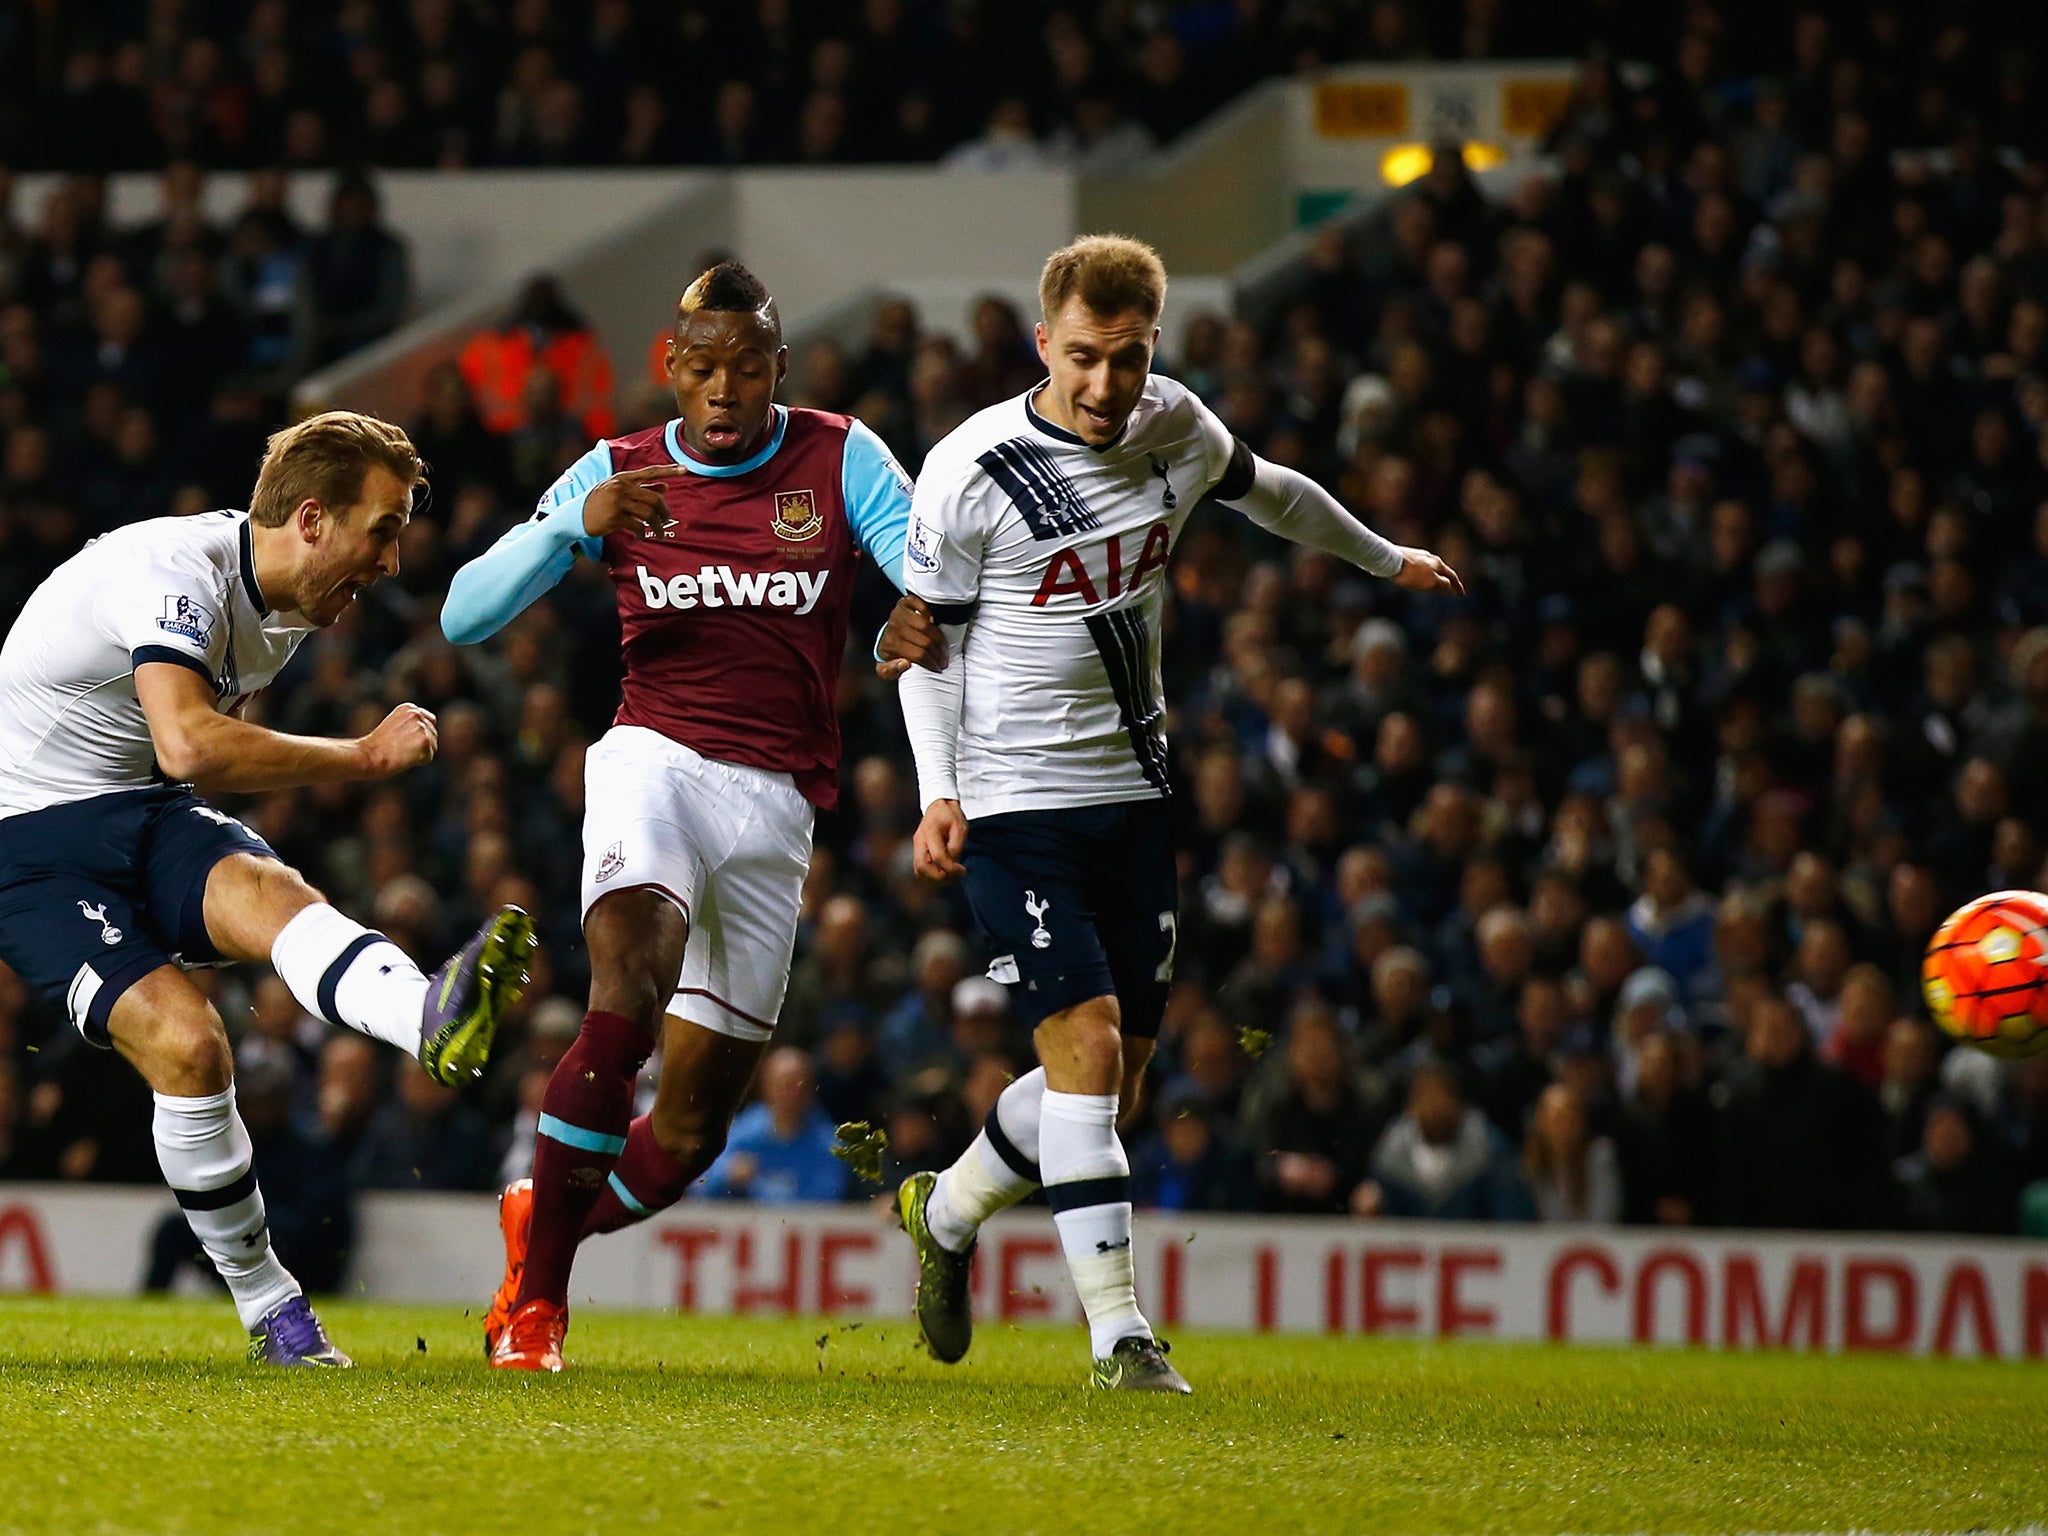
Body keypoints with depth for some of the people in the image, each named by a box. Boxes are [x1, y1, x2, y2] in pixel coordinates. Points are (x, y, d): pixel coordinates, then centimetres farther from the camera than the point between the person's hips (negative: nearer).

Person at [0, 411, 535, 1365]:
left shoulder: (288, 605, 8)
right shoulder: (178, 569, -21)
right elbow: (188, 745, -37)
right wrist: (363, 757, -30)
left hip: (147, 818, 6)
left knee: (263, 889, -30)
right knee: (184, 1042, -26)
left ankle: (435, 1019, -59)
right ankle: (266, 1304, -16)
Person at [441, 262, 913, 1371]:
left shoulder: (840, 459, 4)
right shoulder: (616, 475, 6)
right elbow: (463, 616, 0)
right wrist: (576, 524, -17)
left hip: (775, 805, 2)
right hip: (657, 761, -2)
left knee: (690, 1133, 4)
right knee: (630, 996, -31)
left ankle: (543, 1223, 35)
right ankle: (537, 1289, -21)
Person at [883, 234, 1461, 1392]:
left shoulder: (1177, 429, -1)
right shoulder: (973, 472, -15)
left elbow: (1266, 491, 22)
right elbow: (929, 633, -2)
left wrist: (1386, 559, 38)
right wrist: (939, 792, -12)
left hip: (1133, 795, 6)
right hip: (1014, 805, -6)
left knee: (1114, 1082, 7)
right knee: (1087, 1045, -18)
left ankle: (946, 1212, 33)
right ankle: (1120, 1331, -16)